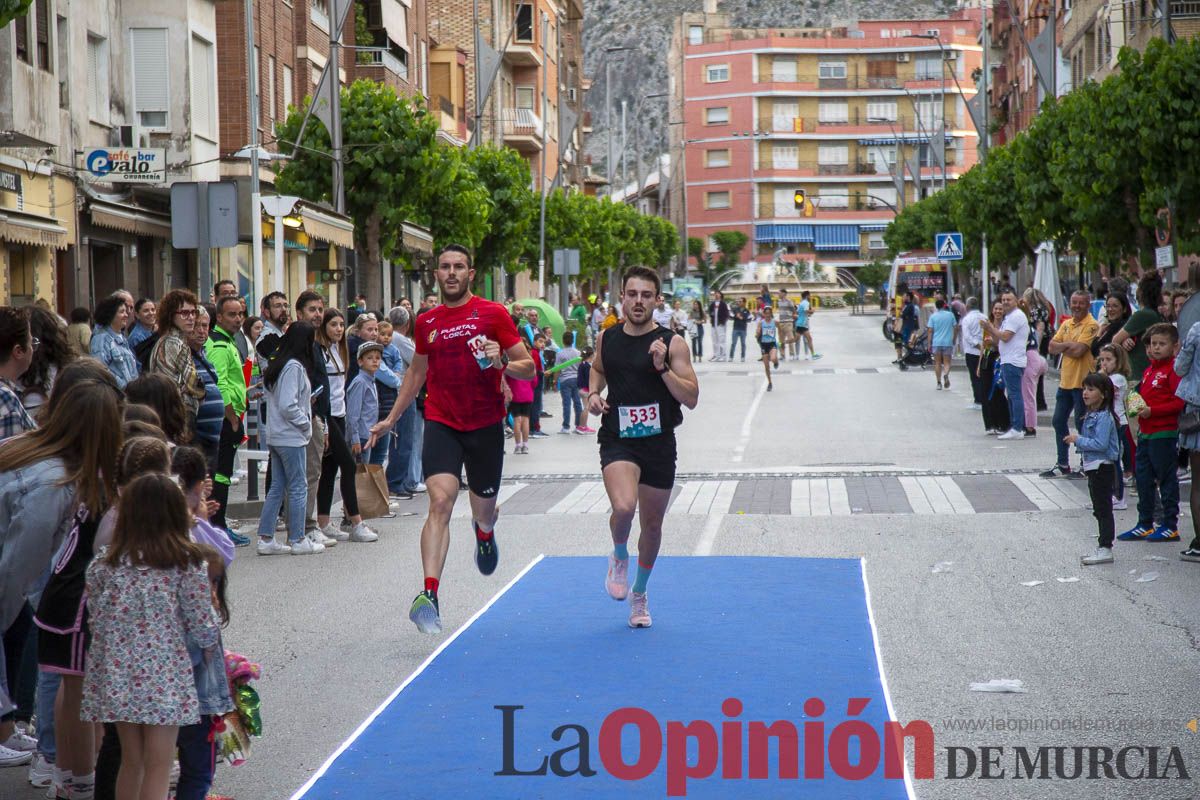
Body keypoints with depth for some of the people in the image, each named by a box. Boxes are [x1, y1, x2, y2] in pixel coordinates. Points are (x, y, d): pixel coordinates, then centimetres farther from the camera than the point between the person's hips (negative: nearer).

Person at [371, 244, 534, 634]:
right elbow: (417, 372, 23)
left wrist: (501, 363, -22)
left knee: (484, 511, 12)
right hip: (440, 423, 1)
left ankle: (484, 531, 53)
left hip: (485, 425, -1)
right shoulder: (426, 322, 8)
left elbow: (528, 368, -2)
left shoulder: (493, 313, -3)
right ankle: (430, 594, -27)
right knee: (440, 502, -19)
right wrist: (392, 418, 24)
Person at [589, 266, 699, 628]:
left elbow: (691, 398, -9)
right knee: (623, 507, -27)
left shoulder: (672, 344, -6)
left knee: (652, 524, 12)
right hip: (617, 440, 0)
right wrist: (594, 393, 5)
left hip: (659, 443, 0)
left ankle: (639, 593, 36)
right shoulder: (606, 339, 2)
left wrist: (662, 367, -20)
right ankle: (619, 556, 7)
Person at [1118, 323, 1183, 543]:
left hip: (1164, 434, -9)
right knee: (1143, 479, 12)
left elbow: (1179, 402, -17)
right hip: (1145, 433, 9)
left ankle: (1170, 526, 7)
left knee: (1166, 479, -1)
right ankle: (1145, 525, 21)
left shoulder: (1174, 370, -11)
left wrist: (1152, 411, -21)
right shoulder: (1149, 370, 14)